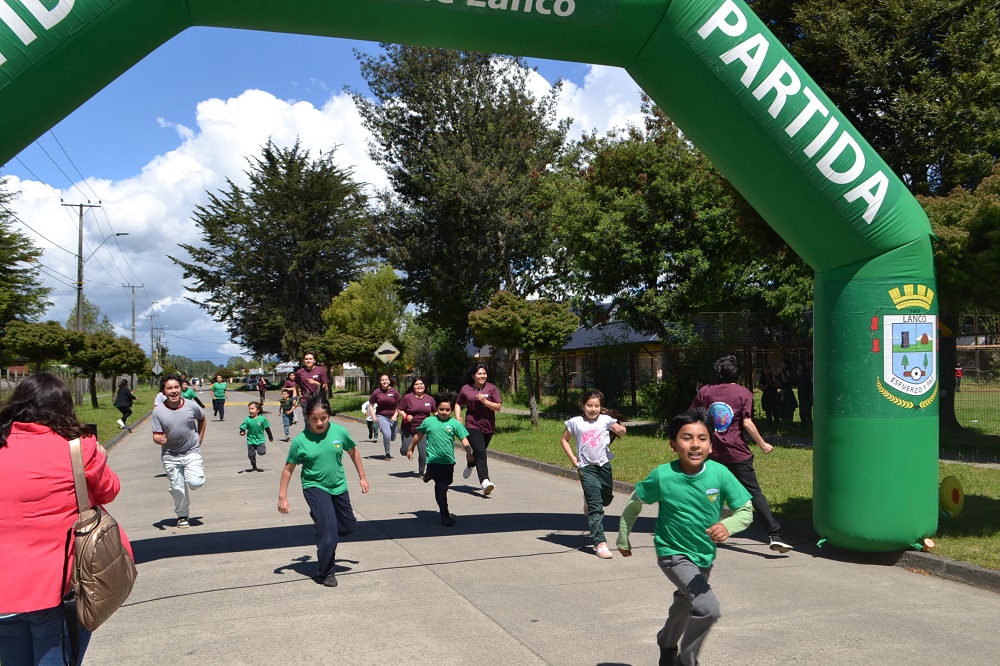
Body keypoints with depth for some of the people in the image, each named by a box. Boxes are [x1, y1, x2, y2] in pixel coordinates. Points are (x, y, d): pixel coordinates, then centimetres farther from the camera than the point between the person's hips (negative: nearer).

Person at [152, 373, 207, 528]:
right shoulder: (158, 411, -12)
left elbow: (202, 419, 13)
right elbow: (156, 435, -10)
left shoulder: (191, 406, -9)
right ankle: (182, 516, 28)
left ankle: (191, 475, 21)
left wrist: (200, 437, 9)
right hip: (170, 455, 1)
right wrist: (159, 439, -33)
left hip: (192, 452, 0)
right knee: (177, 488, 5)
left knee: (196, 482, -16)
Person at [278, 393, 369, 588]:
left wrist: (362, 477, 12)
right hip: (315, 487, -4)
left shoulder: (339, 432, -11)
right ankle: (326, 573, 5)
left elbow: (353, 452, 7)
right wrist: (282, 496, -5)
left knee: (348, 526, 15)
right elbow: (288, 468, -5)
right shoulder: (300, 440, -16)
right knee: (328, 528, -15)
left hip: (338, 486, 4)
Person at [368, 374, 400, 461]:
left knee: (392, 438, 9)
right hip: (381, 416, -2)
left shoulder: (394, 391, -1)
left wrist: (395, 415, -9)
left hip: (392, 417, 2)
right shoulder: (376, 392, -2)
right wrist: (373, 416, -6)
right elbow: (371, 405, 6)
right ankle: (387, 454, -3)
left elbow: (398, 405, 4)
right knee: (387, 434, -21)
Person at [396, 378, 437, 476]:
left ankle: (421, 471, 16)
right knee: (405, 451, -1)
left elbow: (436, 412, 18)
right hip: (408, 430, -2)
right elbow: (399, 409, -2)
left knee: (424, 452, -4)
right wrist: (405, 416, -18)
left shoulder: (430, 399, 6)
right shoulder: (407, 397, -4)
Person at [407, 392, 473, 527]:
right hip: (434, 460, -2)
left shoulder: (455, 423, 1)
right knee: (441, 488, -5)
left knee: (444, 484, 17)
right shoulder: (428, 422, 2)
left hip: (449, 461, 2)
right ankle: (445, 516, 2)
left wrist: (468, 452, -19)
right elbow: (418, 436, 16)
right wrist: (410, 449, 23)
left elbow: (464, 439, -3)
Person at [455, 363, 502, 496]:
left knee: (479, 452, 19)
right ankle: (485, 481, -29)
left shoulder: (492, 388, -1)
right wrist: (457, 416, -2)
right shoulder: (466, 389, 0)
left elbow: (498, 407, -6)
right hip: (472, 426, -3)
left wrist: (485, 401, -20)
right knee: (480, 453, -19)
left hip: (488, 426, 3)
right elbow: (458, 404, 16)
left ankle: (470, 466, 51)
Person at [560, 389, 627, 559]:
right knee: (596, 507, -9)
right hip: (586, 467, -2)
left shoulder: (606, 420, -2)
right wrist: (573, 459, 0)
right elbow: (565, 440, 9)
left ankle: (589, 502, 52)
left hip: (604, 464, 3)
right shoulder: (575, 422, -2)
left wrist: (620, 429, -28)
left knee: (607, 498, 18)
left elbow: (621, 432, -3)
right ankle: (600, 543, -8)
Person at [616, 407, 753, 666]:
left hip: (705, 555, 5)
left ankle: (667, 645, 60)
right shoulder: (662, 476, -23)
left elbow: (746, 511, -14)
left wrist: (728, 525, -35)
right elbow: (634, 504, -6)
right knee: (708, 608, -24)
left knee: (685, 604, 29)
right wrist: (623, 539, 3)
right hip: (674, 554, -4)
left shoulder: (720, 474, -20)